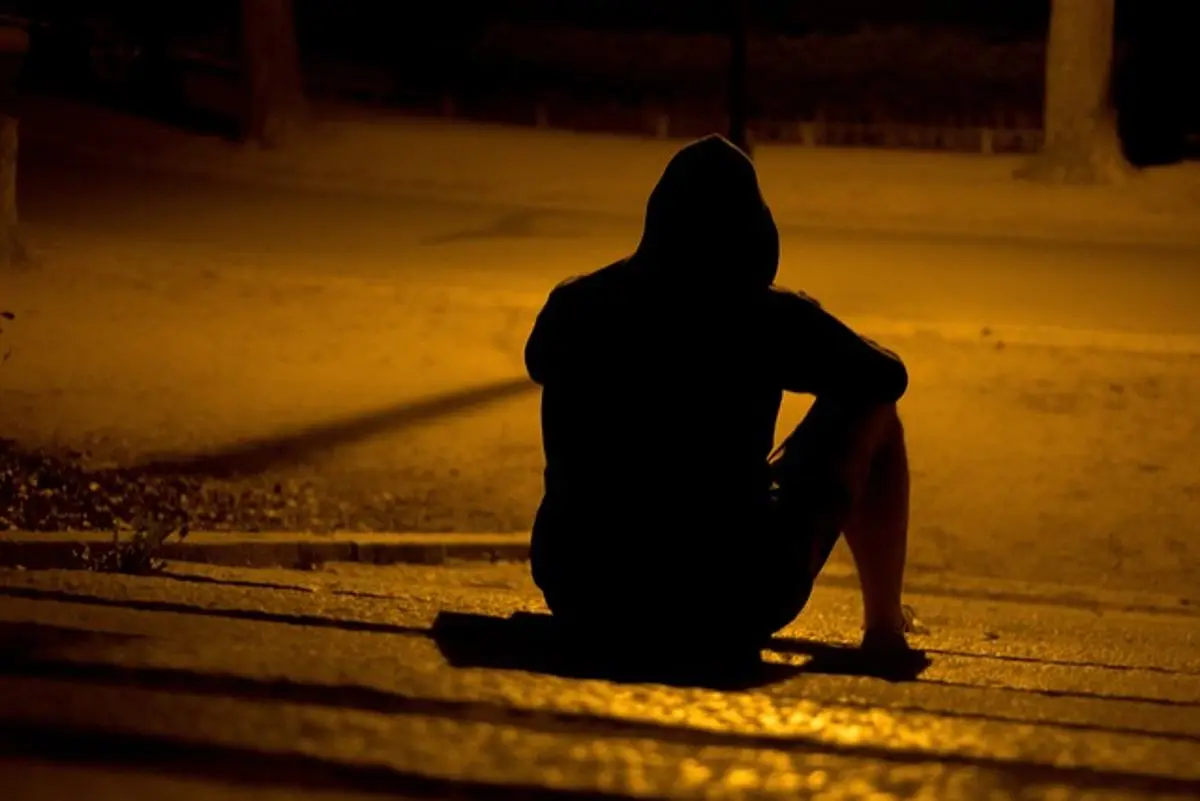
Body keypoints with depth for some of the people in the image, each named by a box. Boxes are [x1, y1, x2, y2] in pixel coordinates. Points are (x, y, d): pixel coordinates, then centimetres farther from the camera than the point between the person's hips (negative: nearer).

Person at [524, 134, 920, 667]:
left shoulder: (574, 307, 1)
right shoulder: (770, 318, -9)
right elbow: (887, 378, 10)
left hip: (581, 599, 4)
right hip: (731, 610, -4)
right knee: (872, 418, 17)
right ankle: (884, 628, 29)